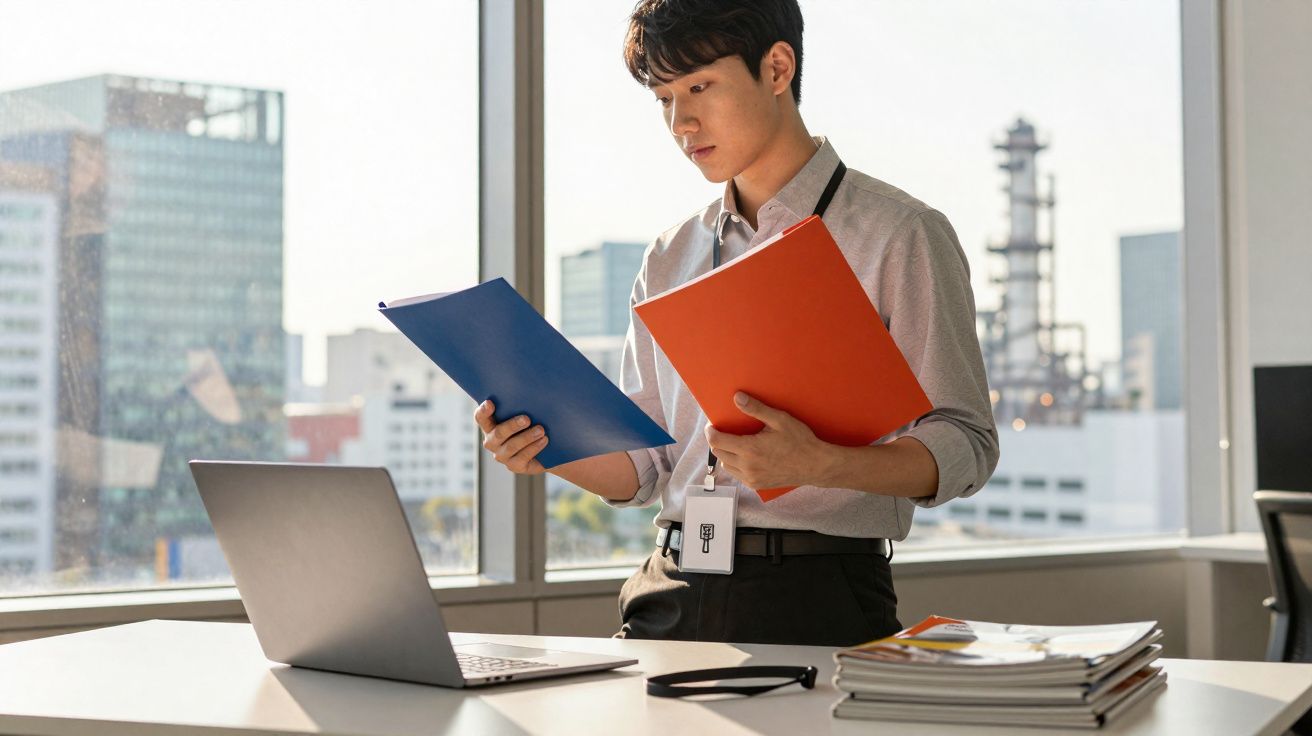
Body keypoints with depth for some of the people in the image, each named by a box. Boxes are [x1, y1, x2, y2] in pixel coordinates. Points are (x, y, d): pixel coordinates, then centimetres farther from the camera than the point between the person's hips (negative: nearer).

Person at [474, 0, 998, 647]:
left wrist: (818, 465, -23)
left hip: (817, 600, -4)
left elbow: (964, 448, -6)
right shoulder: (671, 259, 16)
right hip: (670, 591, 4)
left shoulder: (900, 235, 0)